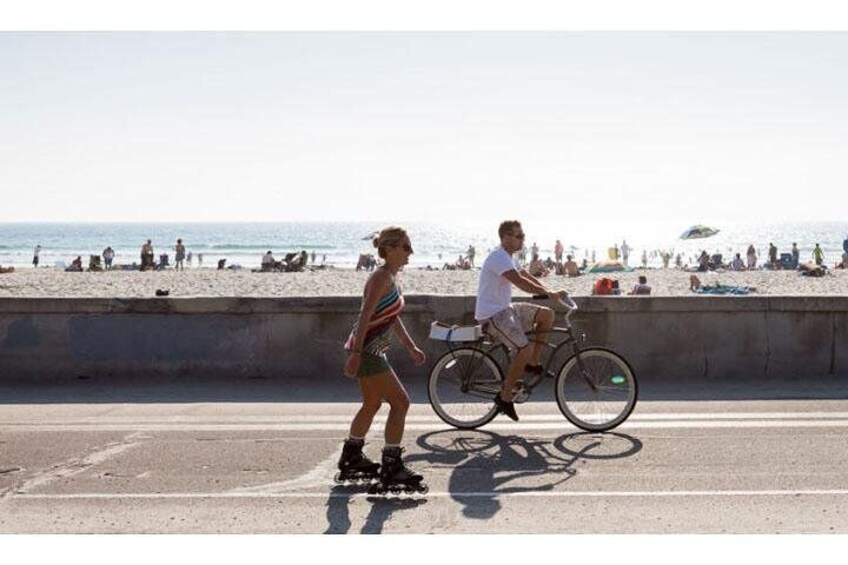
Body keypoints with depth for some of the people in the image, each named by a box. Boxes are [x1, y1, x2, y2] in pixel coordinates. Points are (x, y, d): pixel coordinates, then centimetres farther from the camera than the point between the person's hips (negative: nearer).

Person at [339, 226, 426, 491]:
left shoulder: (391, 278, 12)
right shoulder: (382, 278, -17)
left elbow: (393, 318, 21)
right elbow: (365, 317, -23)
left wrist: (412, 347, 21)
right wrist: (355, 354, -28)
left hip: (373, 350, 10)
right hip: (366, 350, -10)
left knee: (372, 404, 21)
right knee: (400, 402, -8)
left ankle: (351, 456, 35)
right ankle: (391, 466, -4)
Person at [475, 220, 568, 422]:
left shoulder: (508, 257, 16)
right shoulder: (499, 258, -18)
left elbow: (527, 277, 15)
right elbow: (521, 283, -28)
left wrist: (550, 292, 1)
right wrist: (550, 293, -25)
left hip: (505, 309, 10)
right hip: (492, 315, -10)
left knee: (547, 314, 3)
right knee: (525, 348, -23)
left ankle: (532, 363, 9)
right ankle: (505, 396, -9)